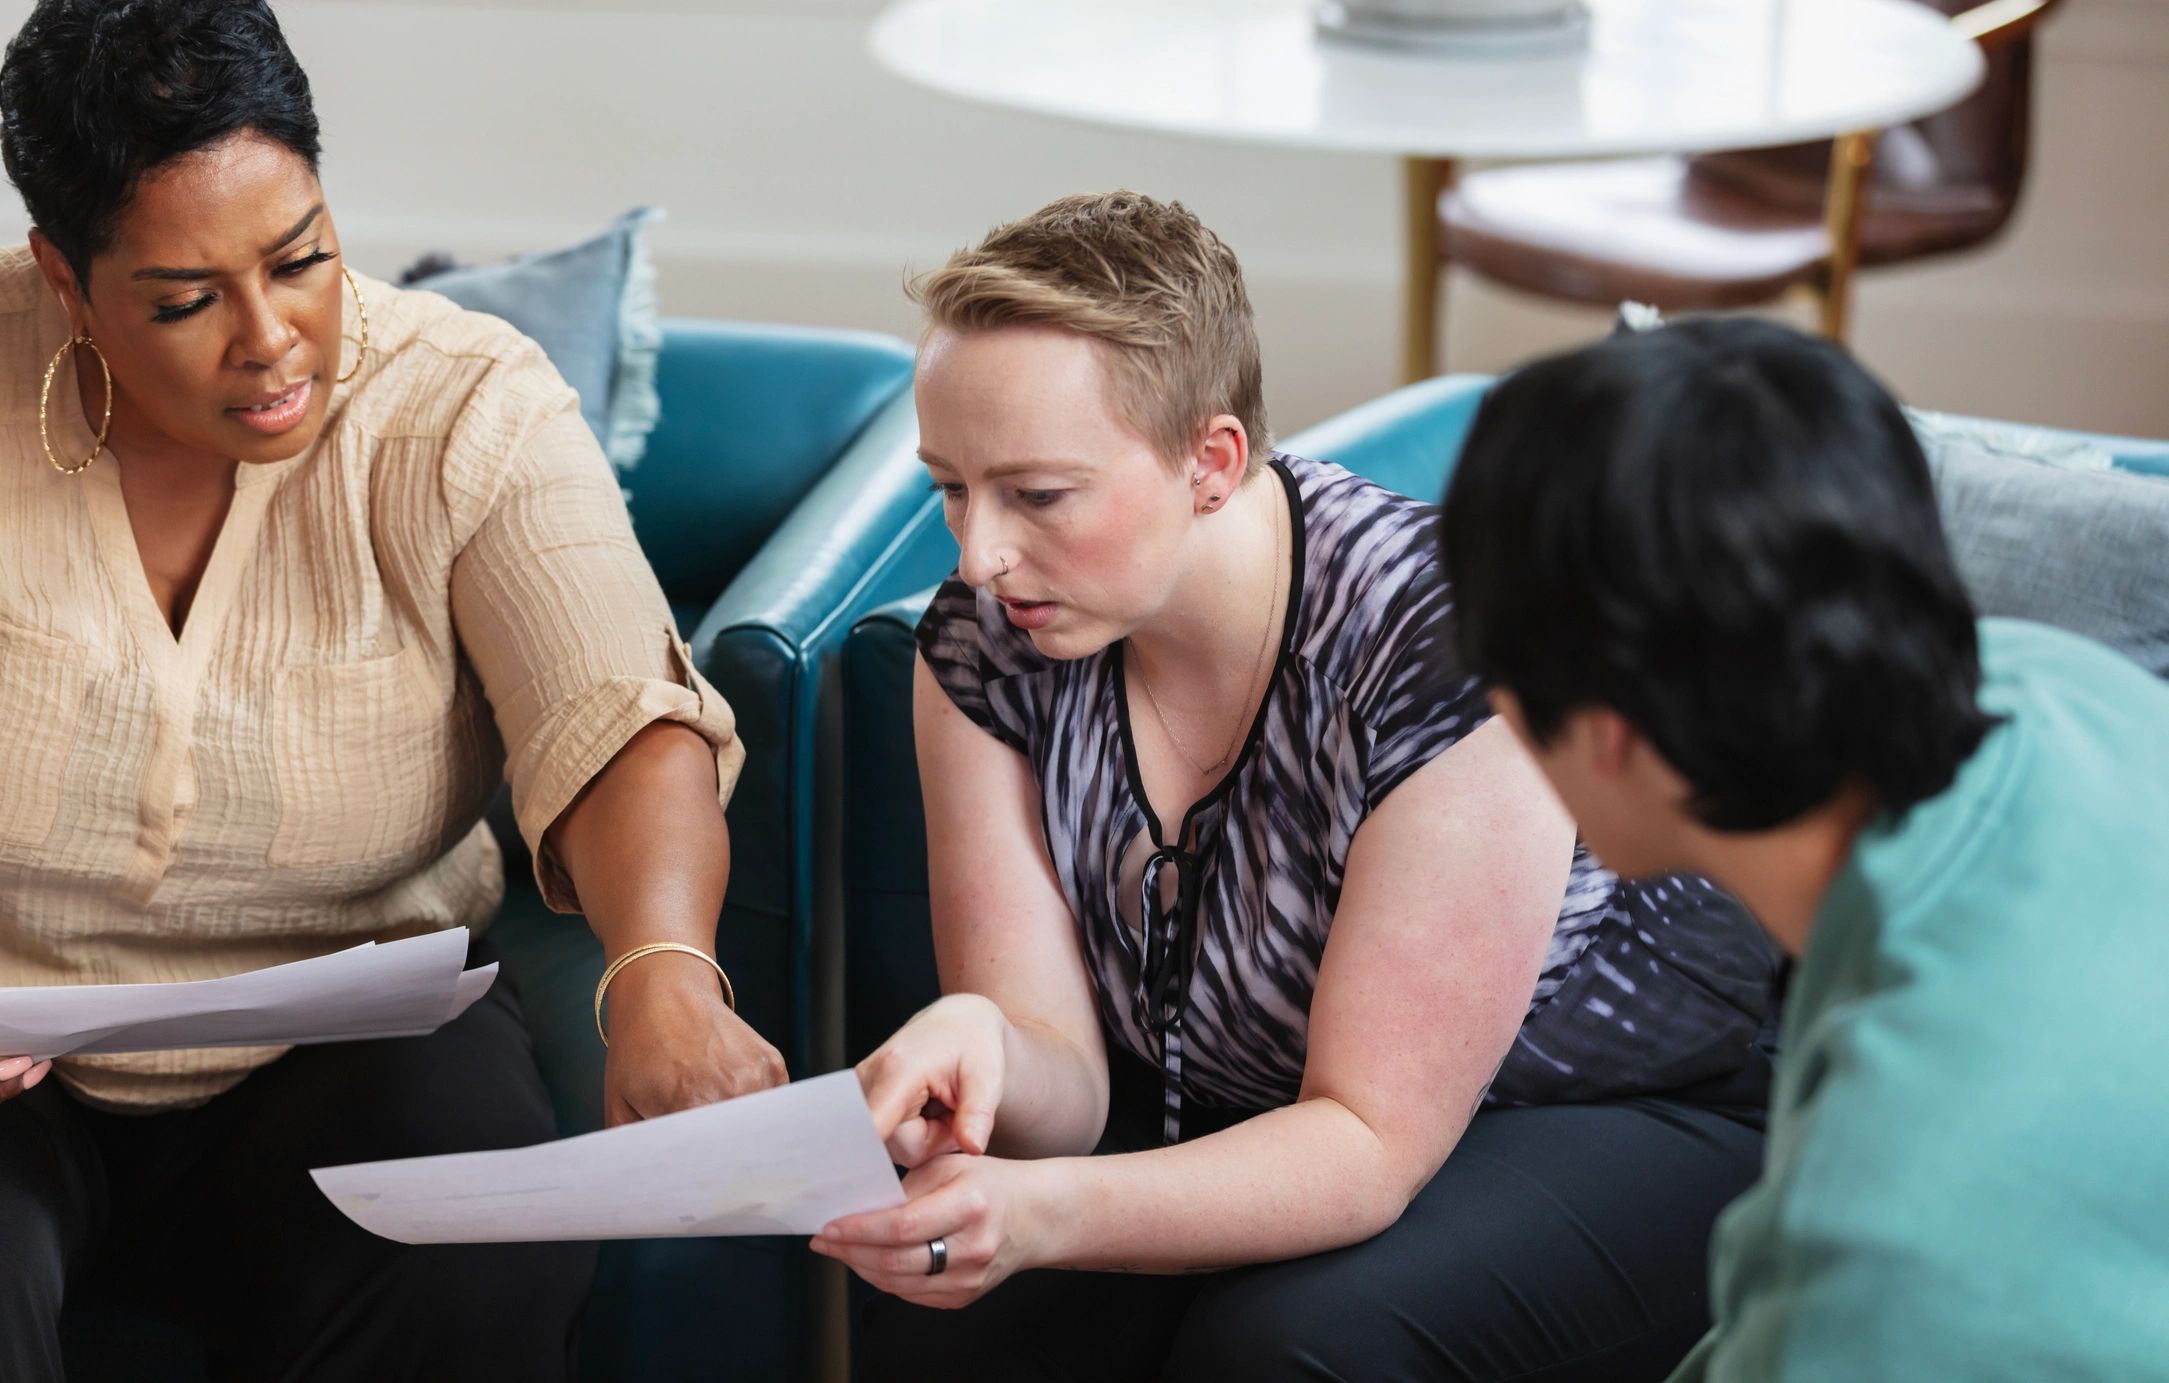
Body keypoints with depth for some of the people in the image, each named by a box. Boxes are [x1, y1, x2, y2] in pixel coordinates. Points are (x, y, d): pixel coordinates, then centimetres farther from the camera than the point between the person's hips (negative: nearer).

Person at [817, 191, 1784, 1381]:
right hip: (1236, 1103, 4)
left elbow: (1374, 1141, -28)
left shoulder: (1445, 653, -30)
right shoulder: (985, 640, -12)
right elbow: (1067, 1082, -13)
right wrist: (982, 1055, -38)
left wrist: (1044, 1216, -44)